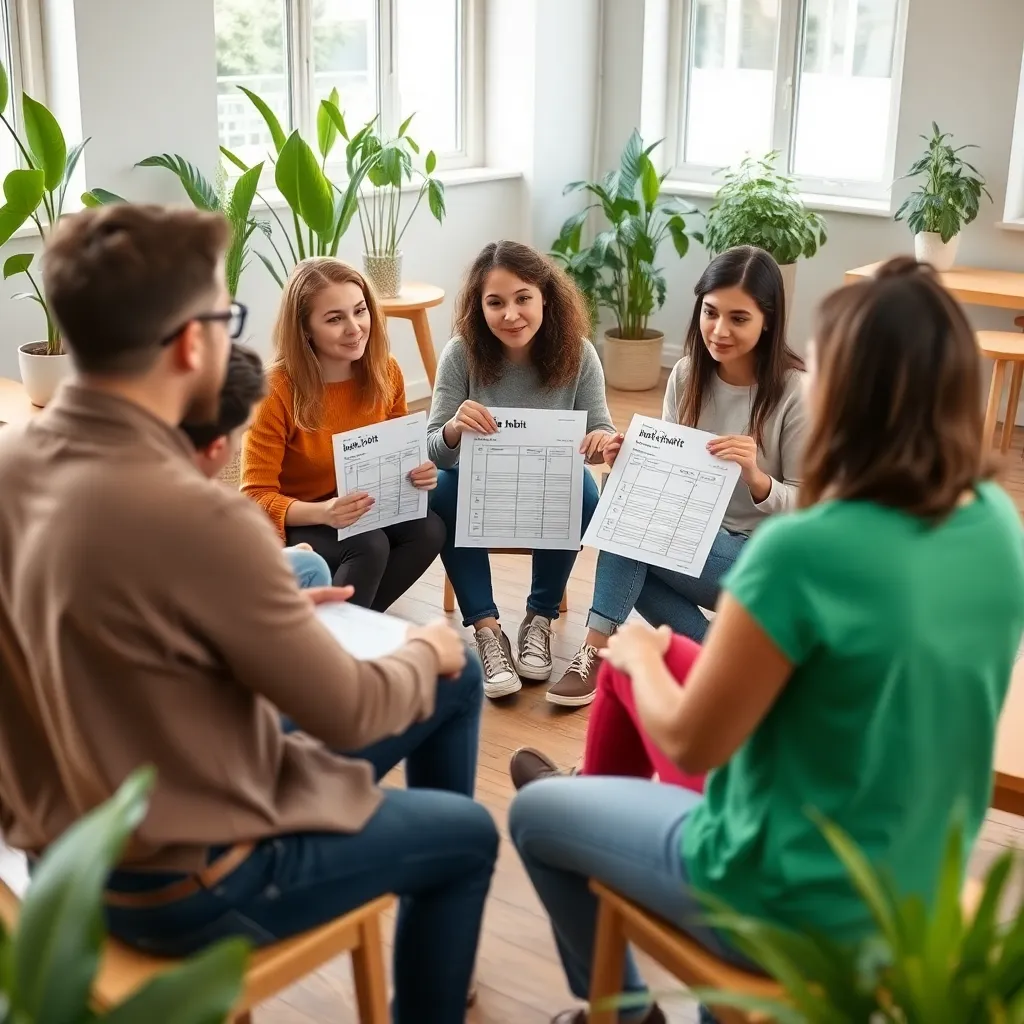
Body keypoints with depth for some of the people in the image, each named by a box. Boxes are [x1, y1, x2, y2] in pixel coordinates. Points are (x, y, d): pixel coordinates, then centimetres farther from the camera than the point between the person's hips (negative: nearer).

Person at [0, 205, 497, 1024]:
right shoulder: (194, 515, -34)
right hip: (181, 880, -7)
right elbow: (351, 714, -20)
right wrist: (426, 652, 0)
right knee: (467, 834, 20)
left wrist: (273, 611, 9)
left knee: (457, 683, 19)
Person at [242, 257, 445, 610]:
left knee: (428, 530, -22)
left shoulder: (385, 371, -8)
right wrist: (323, 512, -39)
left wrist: (418, 472, -17)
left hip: (364, 513, 6)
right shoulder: (276, 390, -23)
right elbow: (256, 496, -21)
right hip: (292, 526, -5)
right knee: (368, 546, -32)